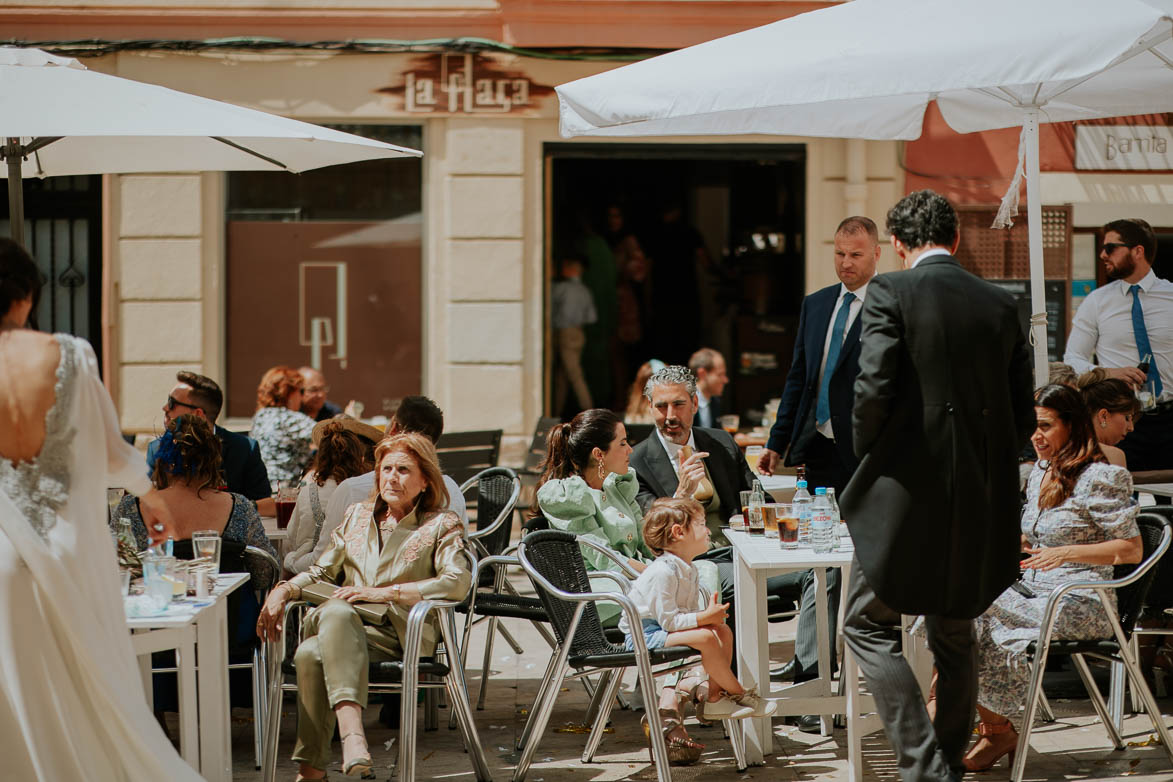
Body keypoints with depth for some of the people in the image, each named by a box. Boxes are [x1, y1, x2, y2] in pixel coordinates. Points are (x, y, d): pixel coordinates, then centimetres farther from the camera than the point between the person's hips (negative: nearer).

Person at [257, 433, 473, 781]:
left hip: (397, 633, -4)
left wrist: (384, 592, -16)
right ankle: (351, 732, -46)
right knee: (337, 611, -37)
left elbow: (458, 582, -8)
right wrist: (283, 591, 2)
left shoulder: (442, 525, 9)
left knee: (311, 654, -35)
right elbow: (321, 572, 25)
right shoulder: (357, 516, 25)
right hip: (343, 627, 4)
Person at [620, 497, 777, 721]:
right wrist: (706, 617, -24)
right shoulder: (662, 572, -25)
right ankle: (738, 693, -9)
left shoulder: (688, 569, 7)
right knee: (705, 637, -26)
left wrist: (711, 613, -8)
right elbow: (668, 620, -27)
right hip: (644, 633, -11)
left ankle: (716, 696, -2)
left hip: (663, 629, 11)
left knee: (723, 631, 1)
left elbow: (689, 610, 12)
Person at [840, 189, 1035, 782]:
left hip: (910, 490, -5)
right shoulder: (1001, 305, 8)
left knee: (868, 626, 5)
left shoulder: (890, 292, -7)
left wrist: (868, 456, 1)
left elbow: (874, 389, -16)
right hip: (983, 502, 5)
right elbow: (1023, 414, 9)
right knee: (954, 636, 19)